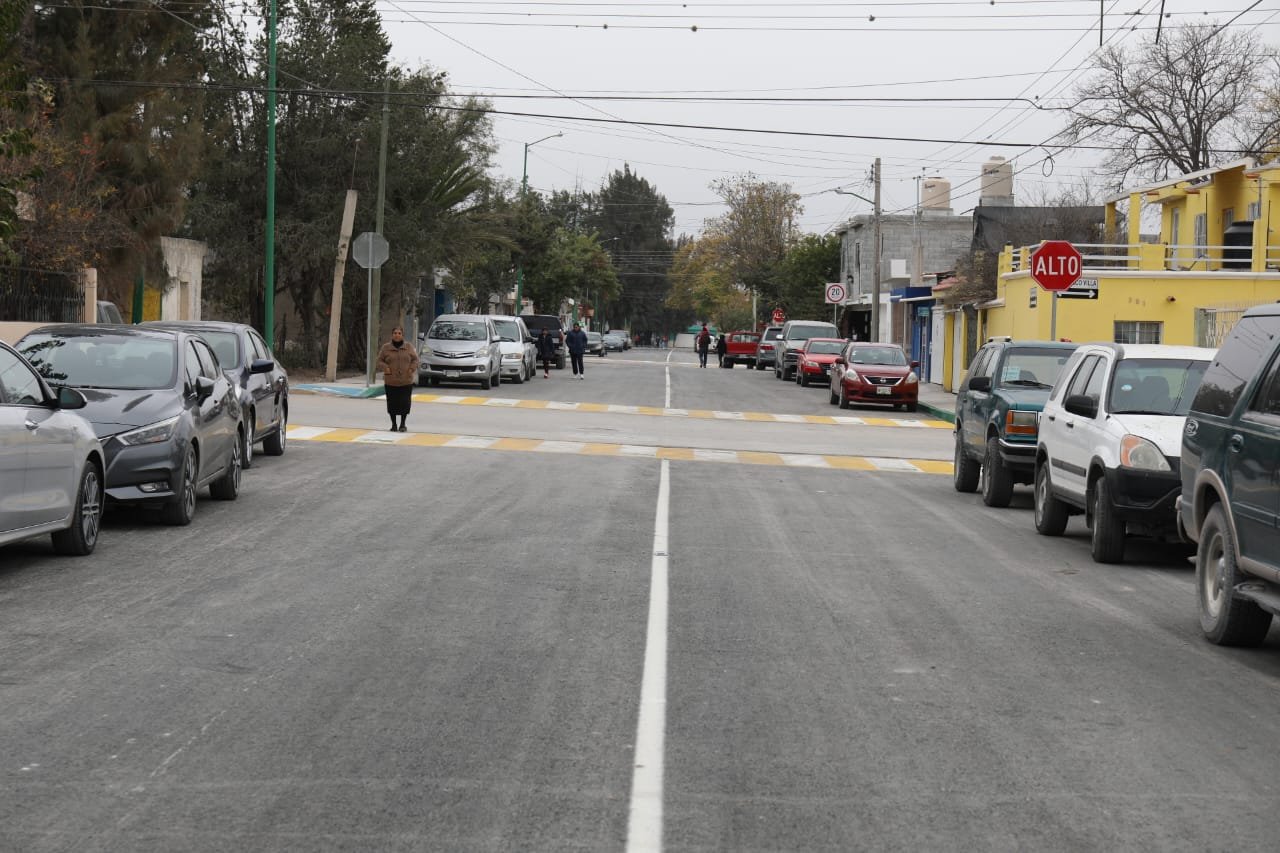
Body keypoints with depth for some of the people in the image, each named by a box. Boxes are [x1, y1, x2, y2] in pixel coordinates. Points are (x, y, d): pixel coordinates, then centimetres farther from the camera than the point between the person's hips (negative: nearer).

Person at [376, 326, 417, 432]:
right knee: (392, 403, 3)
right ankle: (394, 424, 18)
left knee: (405, 403, -2)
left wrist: (412, 369, -7)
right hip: (391, 381, 0)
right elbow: (380, 361, 6)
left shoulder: (408, 347, 5)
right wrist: (385, 368, -13)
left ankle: (402, 424, 12)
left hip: (406, 381, 0)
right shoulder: (386, 347, 3)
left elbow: (415, 359, 10)